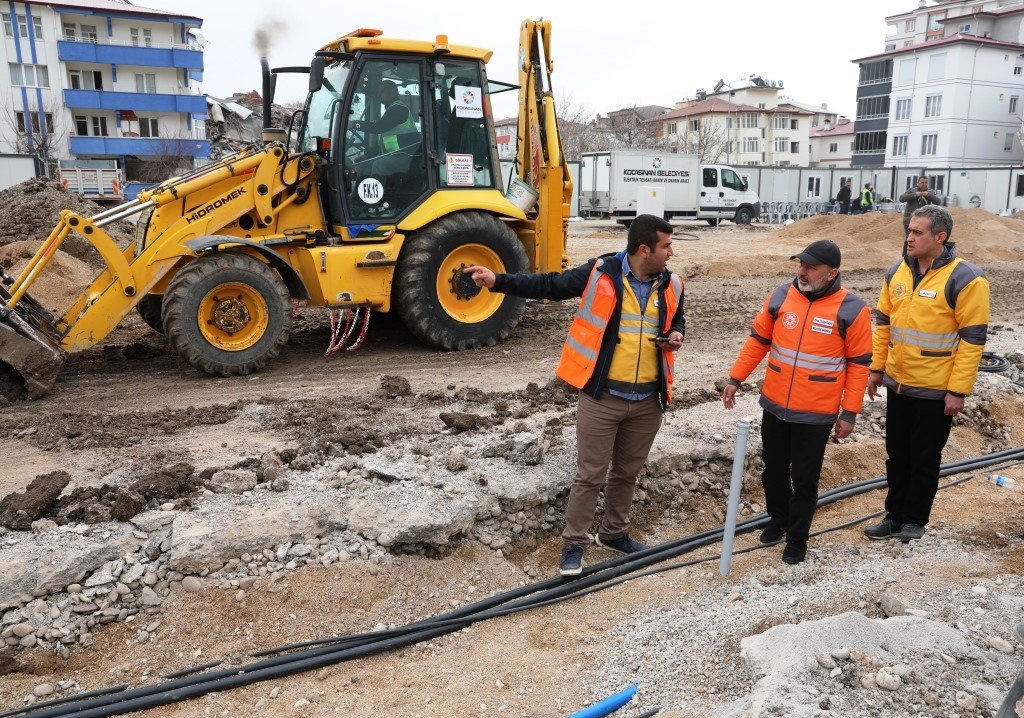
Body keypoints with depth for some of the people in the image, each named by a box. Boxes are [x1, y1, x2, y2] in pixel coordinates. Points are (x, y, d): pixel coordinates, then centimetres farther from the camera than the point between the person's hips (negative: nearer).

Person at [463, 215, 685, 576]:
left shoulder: (670, 284, 4)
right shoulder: (600, 273, -10)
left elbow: (677, 319, 22)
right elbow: (549, 286, -5)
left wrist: (676, 335, -3)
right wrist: (498, 280, -14)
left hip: (647, 400, 5)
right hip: (602, 396, -4)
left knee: (627, 472, 19)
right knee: (589, 475, 3)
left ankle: (614, 533, 39)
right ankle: (573, 544, 19)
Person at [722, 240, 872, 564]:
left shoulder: (851, 310, -10)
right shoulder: (781, 296, -2)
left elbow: (859, 365, -5)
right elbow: (757, 341, 7)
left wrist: (849, 413, -6)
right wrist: (735, 379, 5)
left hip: (816, 415, -3)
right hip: (774, 407, 4)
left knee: (804, 479, 7)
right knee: (773, 469, 18)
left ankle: (797, 538, 26)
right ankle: (778, 519, 41)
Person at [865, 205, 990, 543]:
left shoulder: (964, 279, -15)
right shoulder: (897, 272, 3)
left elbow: (972, 340, -15)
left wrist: (958, 391, -16)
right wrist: (877, 368, 10)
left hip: (935, 390, -6)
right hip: (897, 384, 6)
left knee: (925, 459, 9)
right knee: (897, 454, 16)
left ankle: (914, 520, 25)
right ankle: (895, 515, 30)